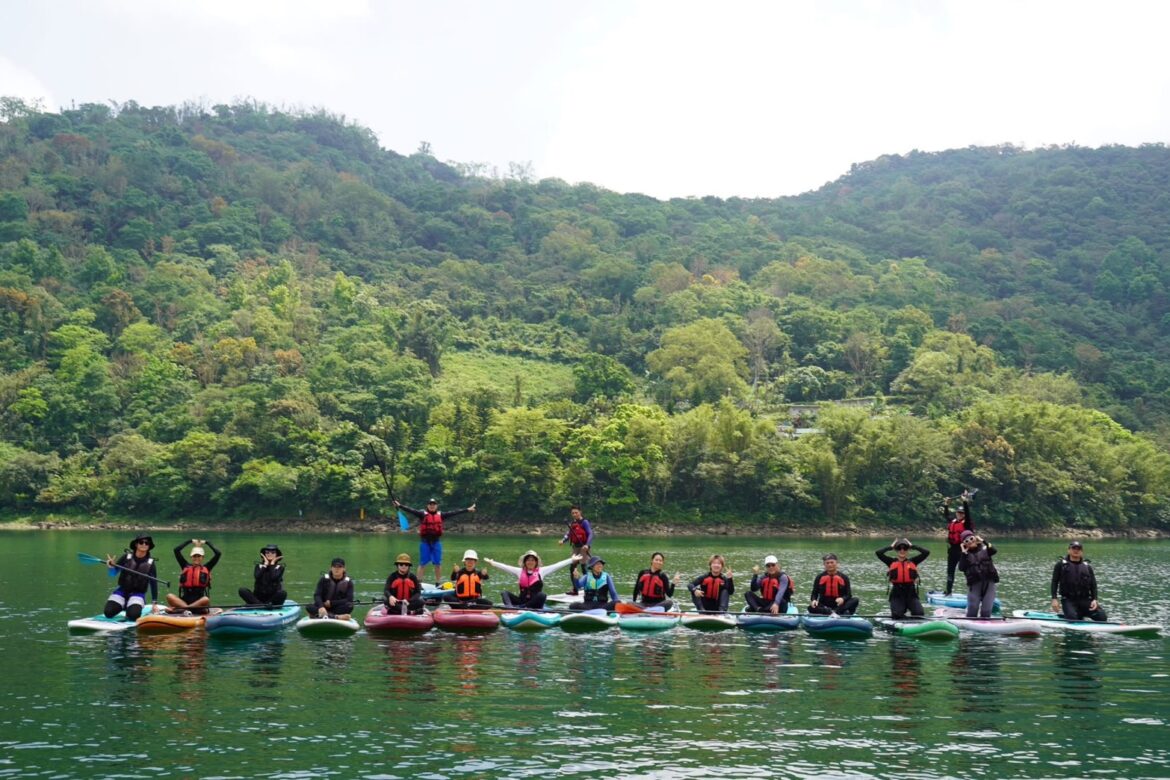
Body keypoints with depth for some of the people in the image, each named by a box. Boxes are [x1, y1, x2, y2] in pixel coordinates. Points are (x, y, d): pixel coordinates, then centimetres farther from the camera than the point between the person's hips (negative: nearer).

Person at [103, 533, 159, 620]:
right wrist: (112, 565, -26)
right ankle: (123, 605, 18)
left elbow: (154, 583, -4)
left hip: (137, 593, -1)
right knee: (108, 613, -13)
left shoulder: (150, 563, -5)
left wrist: (154, 603, -9)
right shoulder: (126, 557, -5)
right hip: (122, 590, 1)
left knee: (133, 616, -26)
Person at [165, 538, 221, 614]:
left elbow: (218, 553, 5)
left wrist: (206, 542, 14)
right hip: (184, 600, 1)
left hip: (199, 601, -1)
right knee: (169, 596, -28)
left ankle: (180, 609, -35)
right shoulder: (185, 566, 14)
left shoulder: (206, 568, 12)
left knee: (206, 600, -36)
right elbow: (176, 550, 9)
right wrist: (190, 541, 16)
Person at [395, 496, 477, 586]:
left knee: (438, 563, 7)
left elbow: (454, 512, 10)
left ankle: (437, 583, 17)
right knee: (422, 563, 0)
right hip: (425, 541, -3)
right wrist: (399, 506, -20)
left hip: (436, 542, 3)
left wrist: (467, 510, 11)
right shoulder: (422, 514, -1)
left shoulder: (441, 515, 8)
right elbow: (411, 510, -9)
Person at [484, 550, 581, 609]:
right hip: (522, 600, 2)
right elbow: (505, 566, 12)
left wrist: (572, 560, -4)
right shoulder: (519, 571, 13)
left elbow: (557, 565, 0)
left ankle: (519, 608, -36)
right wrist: (492, 562, 8)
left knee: (542, 595, -34)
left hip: (535, 603, -2)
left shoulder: (541, 571, 6)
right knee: (505, 593, -16)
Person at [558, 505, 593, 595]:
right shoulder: (572, 523, 11)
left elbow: (590, 534, -17)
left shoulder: (584, 522, -10)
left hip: (583, 547, -8)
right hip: (576, 547, 8)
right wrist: (563, 540, -5)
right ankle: (574, 589, 15)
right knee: (572, 567, 7)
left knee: (584, 567, -12)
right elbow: (568, 533, 14)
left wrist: (587, 545, -31)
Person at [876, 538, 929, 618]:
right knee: (897, 616, -16)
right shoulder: (891, 562, 5)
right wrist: (891, 547, 5)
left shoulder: (912, 562, 8)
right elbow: (879, 553, -7)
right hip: (897, 594, -1)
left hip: (911, 594, 1)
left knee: (920, 614, -14)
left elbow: (926, 552, 0)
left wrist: (912, 546, 7)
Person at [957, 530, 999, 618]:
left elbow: (993, 551, -15)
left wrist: (983, 541, -17)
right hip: (974, 583, 0)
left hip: (989, 581, 0)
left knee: (986, 610, -1)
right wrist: (964, 554, -9)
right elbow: (961, 568, -6)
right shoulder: (965, 554, 8)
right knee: (972, 609, -2)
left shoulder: (984, 548, 7)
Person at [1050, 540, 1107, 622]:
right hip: (1068, 600, -4)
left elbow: (1093, 584, 10)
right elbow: (1054, 582, 3)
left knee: (1102, 617, -15)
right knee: (1072, 618, -33)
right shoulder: (1061, 565, 5)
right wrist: (1054, 599, -7)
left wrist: (1094, 599, -6)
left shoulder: (1087, 567, 13)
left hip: (1085, 600, 4)